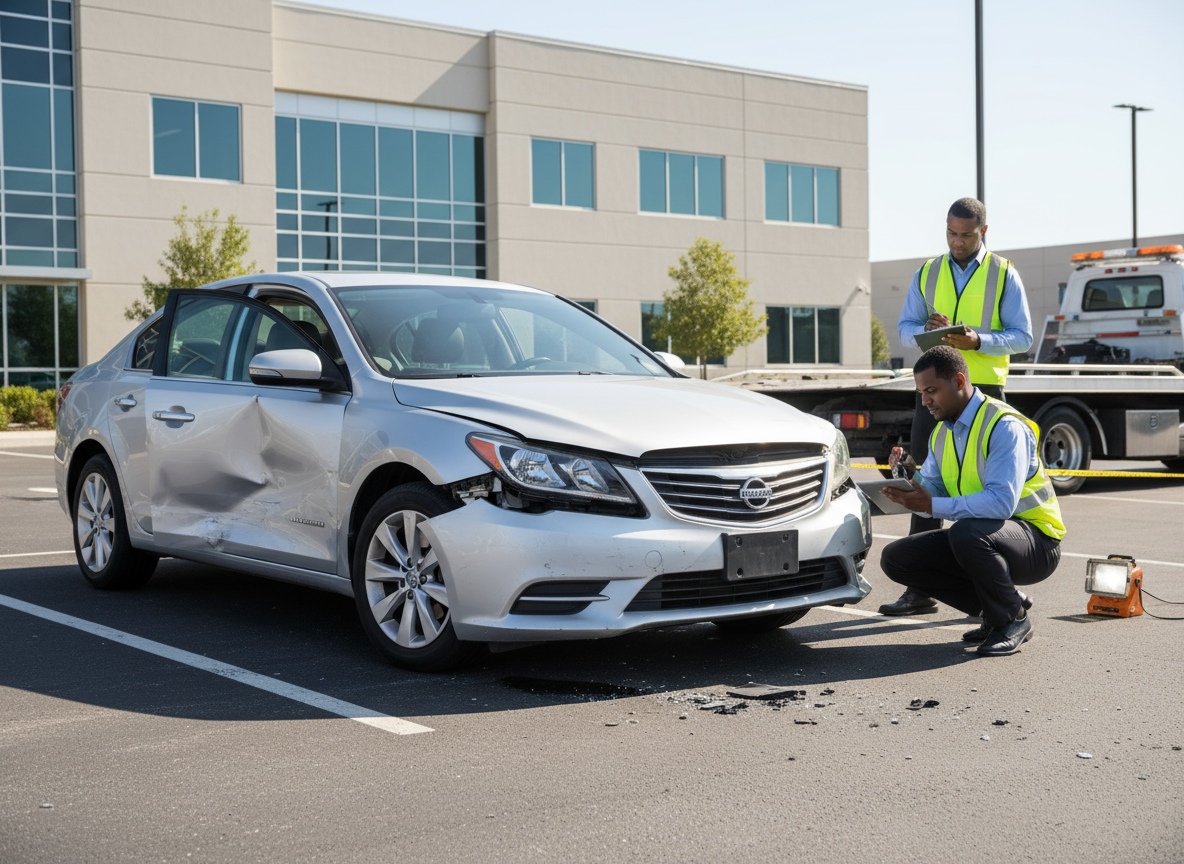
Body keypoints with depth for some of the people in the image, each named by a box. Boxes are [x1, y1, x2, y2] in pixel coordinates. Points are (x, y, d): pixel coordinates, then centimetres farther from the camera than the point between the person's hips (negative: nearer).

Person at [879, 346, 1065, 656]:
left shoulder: (1005, 426, -20)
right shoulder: (941, 433, 8)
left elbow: (1002, 501, -31)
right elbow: (932, 493, 6)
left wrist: (933, 507, -33)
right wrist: (909, 481, -17)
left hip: (1035, 541, -8)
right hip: (976, 537, 8)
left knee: (966, 532, -39)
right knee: (895, 559, -5)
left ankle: (1013, 620, -12)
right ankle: (1000, 606, 4)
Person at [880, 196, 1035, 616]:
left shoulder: (1004, 275, 4)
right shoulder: (927, 274, 12)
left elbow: (1022, 336, -1)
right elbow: (904, 328, 12)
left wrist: (978, 340, -18)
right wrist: (926, 330, -11)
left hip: (983, 389, -3)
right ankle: (921, 589, 4)